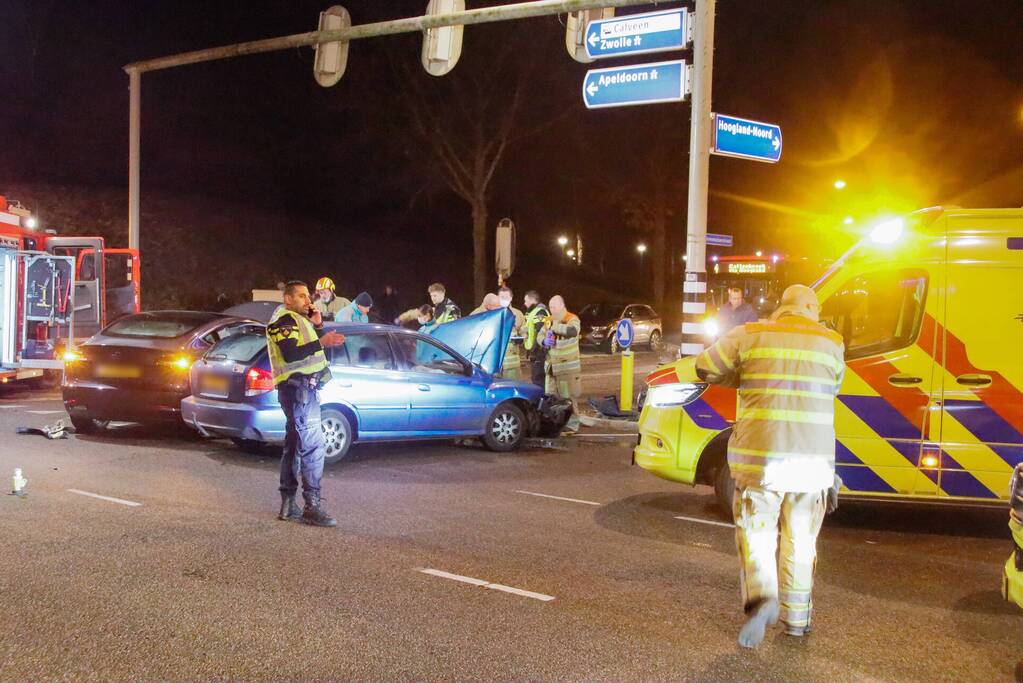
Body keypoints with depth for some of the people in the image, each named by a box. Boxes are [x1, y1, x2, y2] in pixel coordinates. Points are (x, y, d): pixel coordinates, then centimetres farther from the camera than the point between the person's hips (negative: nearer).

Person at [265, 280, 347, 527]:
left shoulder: (299, 320, 23)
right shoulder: (283, 320, -8)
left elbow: (310, 349, 21)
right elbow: (291, 354, -22)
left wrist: (318, 326, 9)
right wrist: (321, 342, -27)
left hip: (304, 388, 11)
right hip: (296, 388, -11)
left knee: (294, 446, 12)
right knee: (313, 446, -15)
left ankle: (287, 505, 18)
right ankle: (312, 507, -15)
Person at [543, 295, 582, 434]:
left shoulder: (572, 319, -9)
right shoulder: (548, 320, 11)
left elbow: (572, 330, -31)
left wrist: (555, 326, -27)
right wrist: (544, 341, -5)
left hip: (568, 366, -7)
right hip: (552, 365, 7)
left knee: (568, 397, -6)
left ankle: (572, 425, 3)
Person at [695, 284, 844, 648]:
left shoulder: (750, 335, 0)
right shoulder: (832, 342, 6)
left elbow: (705, 368, 5)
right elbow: (831, 390, 12)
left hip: (760, 457, -2)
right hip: (813, 460, 2)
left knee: (756, 530, 9)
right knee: (800, 542, 15)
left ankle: (761, 597, -14)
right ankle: (796, 618, 24)